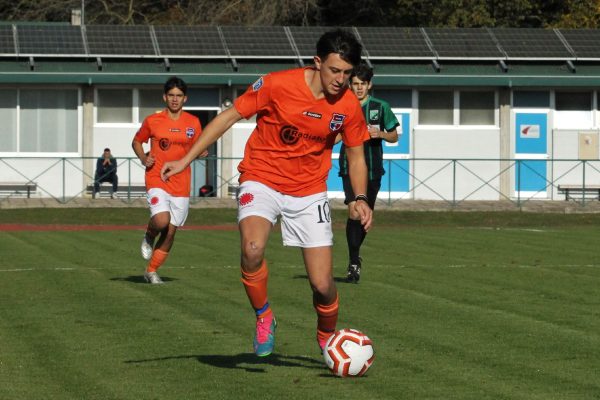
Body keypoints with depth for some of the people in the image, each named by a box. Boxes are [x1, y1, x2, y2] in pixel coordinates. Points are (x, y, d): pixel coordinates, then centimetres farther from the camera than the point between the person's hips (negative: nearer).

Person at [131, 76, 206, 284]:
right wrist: (143, 158, -5)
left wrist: (200, 151, -6)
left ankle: (151, 271, 22)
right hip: (157, 180, -3)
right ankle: (149, 236, 10)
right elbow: (136, 142, 14)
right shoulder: (152, 121, 0)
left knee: (170, 232, 4)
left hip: (181, 183, 3)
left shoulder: (193, 123, 5)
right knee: (161, 221, -26)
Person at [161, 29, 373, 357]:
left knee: (323, 285, -5)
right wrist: (186, 160, -10)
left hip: (309, 192, 2)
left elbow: (356, 156, 9)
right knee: (252, 249, -33)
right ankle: (264, 318, -6)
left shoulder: (348, 105, -8)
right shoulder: (277, 85, -17)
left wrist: (360, 199, -7)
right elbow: (230, 116, -7)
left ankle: (327, 339, 27)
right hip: (262, 181, -2)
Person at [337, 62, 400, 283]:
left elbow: (394, 136, 11)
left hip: (373, 168, 2)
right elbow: (335, 138, 9)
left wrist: (380, 134, -9)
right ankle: (354, 261, -10)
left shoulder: (381, 107, 4)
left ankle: (354, 256, 32)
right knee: (354, 211, -19)